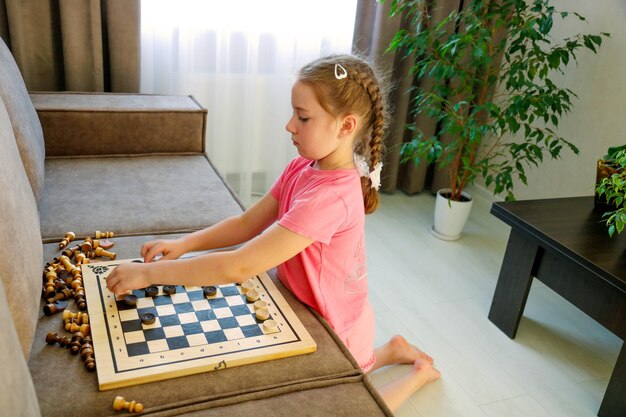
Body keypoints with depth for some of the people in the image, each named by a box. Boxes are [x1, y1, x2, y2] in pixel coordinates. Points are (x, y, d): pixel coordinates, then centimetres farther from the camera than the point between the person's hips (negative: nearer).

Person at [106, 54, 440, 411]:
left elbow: (240, 266, -40)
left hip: (334, 329, -8)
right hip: (309, 312, 8)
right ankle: (392, 350, 42)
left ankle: (419, 373, 32)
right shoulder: (301, 168, -9)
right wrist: (184, 244, -17)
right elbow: (247, 223, -4)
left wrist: (150, 273, -35)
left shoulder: (329, 197, -37)